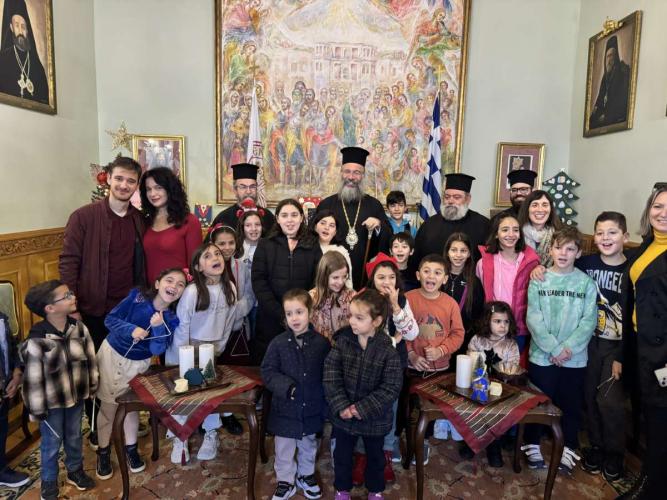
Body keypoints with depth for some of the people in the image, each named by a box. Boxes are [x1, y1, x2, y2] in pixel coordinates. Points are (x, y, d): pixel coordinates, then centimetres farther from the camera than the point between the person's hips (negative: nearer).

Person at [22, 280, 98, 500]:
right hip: (52, 403, -4)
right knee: (51, 444, 17)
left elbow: (90, 359, 0)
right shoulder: (36, 341, -27)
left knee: (74, 437, 24)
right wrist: (37, 409, -10)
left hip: (77, 396, 4)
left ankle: (75, 471, 48)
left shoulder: (79, 328, -13)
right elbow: (33, 379, -18)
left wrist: (92, 387, 7)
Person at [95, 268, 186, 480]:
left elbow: (157, 350, -21)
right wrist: (131, 329, -31)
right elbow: (110, 319, -15)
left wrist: (158, 327, -37)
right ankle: (103, 451, 31)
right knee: (108, 405, 11)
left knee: (131, 405, 15)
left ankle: (131, 447, 37)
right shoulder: (137, 297, -22)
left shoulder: (172, 318, -18)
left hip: (138, 364, 1)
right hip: (112, 353, -1)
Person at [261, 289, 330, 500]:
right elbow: (267, 371, -8)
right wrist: (285, 386, -23)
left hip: (312, 408, 1)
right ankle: (285, 481, 37)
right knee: (284, 448, 15)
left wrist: (326, 405, -2)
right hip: (285, 408, -1)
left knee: (308, 445, 23)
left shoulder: (321, 343, -12)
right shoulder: (278, 343, -13)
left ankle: (306, 475, 46)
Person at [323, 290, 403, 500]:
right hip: (343, 414, 2)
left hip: (374, 418, -1)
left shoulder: (387, 350, -19)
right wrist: (341, 406, -20)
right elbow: (331, 376, -12)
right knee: (342, 454, 22)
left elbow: (391, 387, -19)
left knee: (375, 455, 23)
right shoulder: (342, 341, -13)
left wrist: (363, 408, -22)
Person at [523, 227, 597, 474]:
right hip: (541, 356, 0)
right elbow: (533, 318, -8)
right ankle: (532, 445, 29)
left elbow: (589, 321, -6)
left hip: (575, 359, 1)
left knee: (571, 405, 13)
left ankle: (568, 449, 32)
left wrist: (568, 348, -16)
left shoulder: (587, 283, -1)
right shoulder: (538, 280, -2)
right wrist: (553, 348, -16)